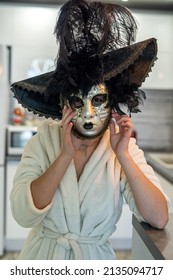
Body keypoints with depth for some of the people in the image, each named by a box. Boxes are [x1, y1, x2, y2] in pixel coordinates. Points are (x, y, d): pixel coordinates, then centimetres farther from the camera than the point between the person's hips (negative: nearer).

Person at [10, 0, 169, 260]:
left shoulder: (126, 149, -13)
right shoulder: (43, 141, -14)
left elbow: (159, 219, -21)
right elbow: (23, 214, -23)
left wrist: (122, 155, -28)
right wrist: (66, 154, -28)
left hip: (96, 258, 1)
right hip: (42, 257, 0)